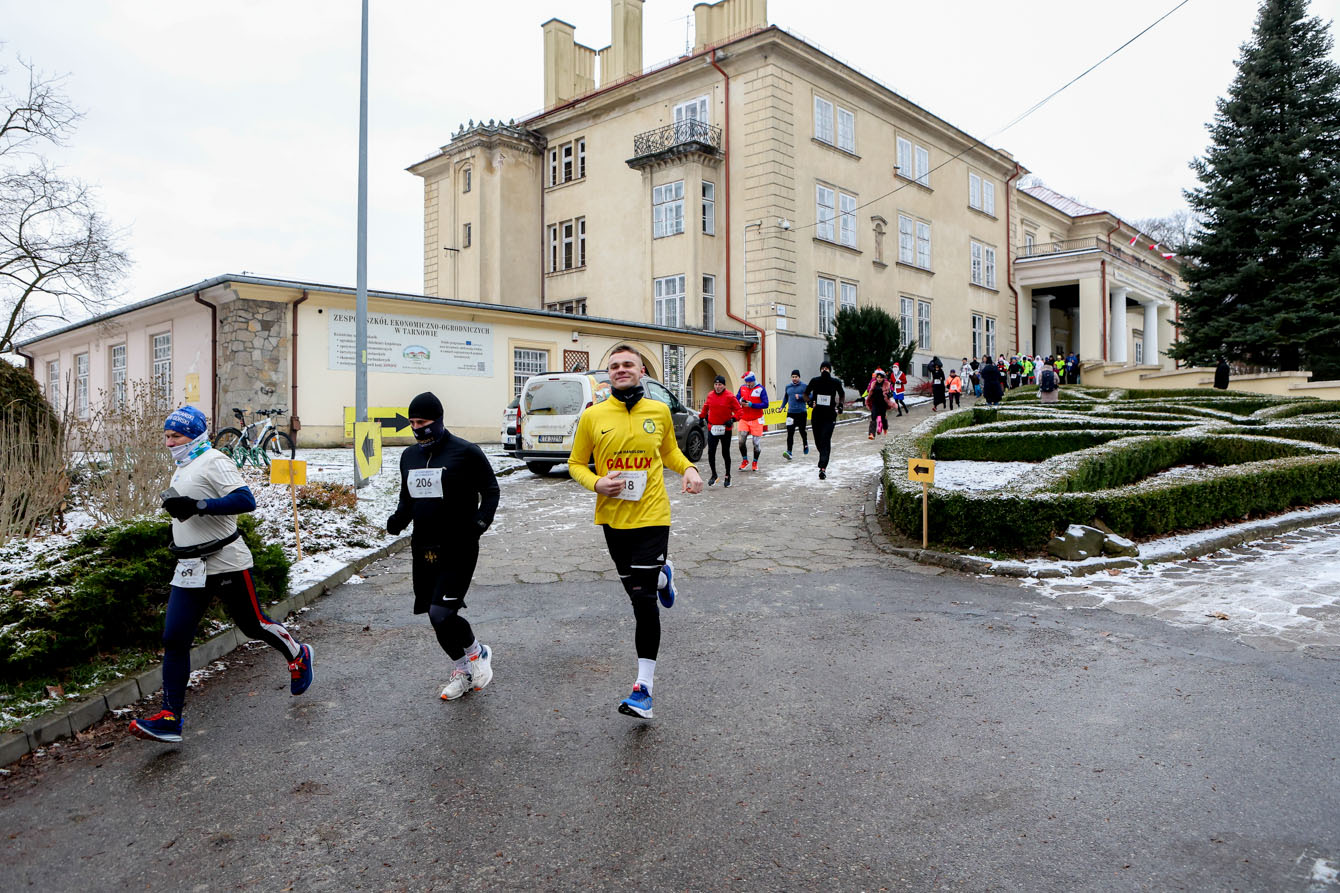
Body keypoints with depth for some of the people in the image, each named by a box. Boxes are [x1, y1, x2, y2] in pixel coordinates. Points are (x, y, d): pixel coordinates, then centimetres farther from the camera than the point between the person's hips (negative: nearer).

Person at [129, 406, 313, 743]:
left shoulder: (213, 461, -13)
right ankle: (170, 718, 2)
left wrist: (197, 506, -29)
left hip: (226, 564, -8)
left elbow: (246, 500, -26)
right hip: (190, 570, 8)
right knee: (174, 639, -1)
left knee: (253, 625, 7)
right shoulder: (182, 467, 15)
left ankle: (298, 655, 34)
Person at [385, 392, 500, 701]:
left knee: (442, 613, -17)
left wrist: (481, 520, -19)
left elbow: (491, 490, -4)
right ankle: (463, 670, 30)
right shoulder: (409, 456, 11)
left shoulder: (465, 452, -9)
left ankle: (476, 652, 13)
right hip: (423, 548, 7)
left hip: (459, 550, -7)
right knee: (435, 615, 10)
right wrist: (399, 519, 0)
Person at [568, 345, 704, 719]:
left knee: (643, 599, -7)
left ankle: (644, 688, 2)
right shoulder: (593, 416, -2)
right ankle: (662, 575, 55)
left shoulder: (659, 411, 1)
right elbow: (576, 463, 7)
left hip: (652, 516, -2)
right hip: (613, 518, 2)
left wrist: (689, 469, -2)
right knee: (635, 589, 17)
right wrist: (596, 483, -12)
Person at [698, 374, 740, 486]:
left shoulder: (730, 396, -6)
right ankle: (714, 475, 11)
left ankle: (728, 476, 22)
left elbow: (738, 410, -5)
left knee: (725, 453, 8)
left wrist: (733, 419, -18)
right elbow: (706, 407, 22)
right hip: (712, 429, 3)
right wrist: (702, 416, 16)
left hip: (725, 430, -3)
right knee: (711, 452, -6)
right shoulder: (710, 396, 5)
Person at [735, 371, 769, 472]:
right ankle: (744, 461, 15)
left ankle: (755, 462, 21)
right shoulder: (742, 388, 6)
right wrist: (740, 401, -16)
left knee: (756, 442, 2)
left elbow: (765, 404, -13)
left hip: (756, 420, -3)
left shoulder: (761, 389, -8)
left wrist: (751, 405, -20)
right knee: (741, 440, -6)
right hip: (744, 419, 3)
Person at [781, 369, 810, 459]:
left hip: (801, 412, -3)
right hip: (790, 413, 3)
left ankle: (806, 446, 38)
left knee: (802, 431, 10)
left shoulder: (804, 386, -2)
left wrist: (800, 396, -18)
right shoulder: (788, 387, 12)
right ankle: (789, 452, -13)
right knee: (790, 433, -8)